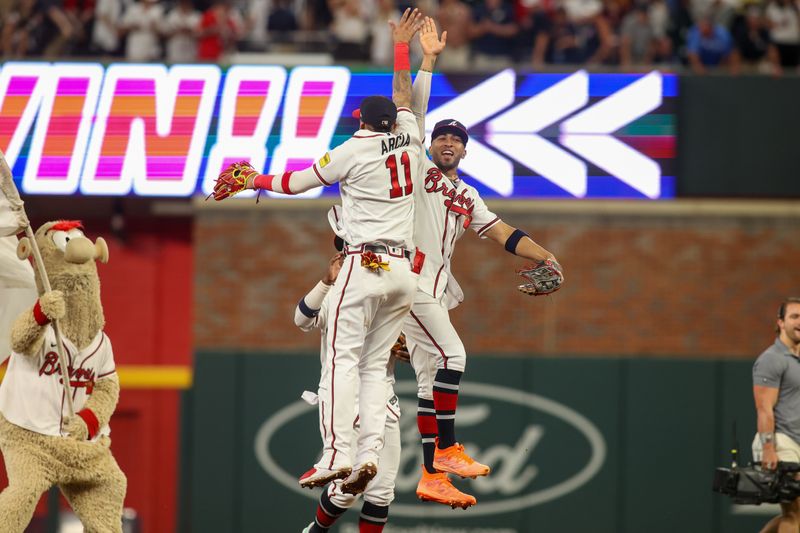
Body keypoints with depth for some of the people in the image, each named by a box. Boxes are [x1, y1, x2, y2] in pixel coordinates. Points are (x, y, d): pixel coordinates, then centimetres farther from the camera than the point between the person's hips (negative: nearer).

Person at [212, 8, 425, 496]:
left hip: (366, 266, -5)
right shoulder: (409, 139, 11)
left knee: (344, 359, -10)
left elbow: (298, 182, 10)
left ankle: (336, 454, -22)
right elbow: (404, 95, 32)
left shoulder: (354, 150, 0)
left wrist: (254, 180, 25)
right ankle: (370, 453, -10)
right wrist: (401, 47, 44)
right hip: (406, 269, 6)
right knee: (375, 365, 6)